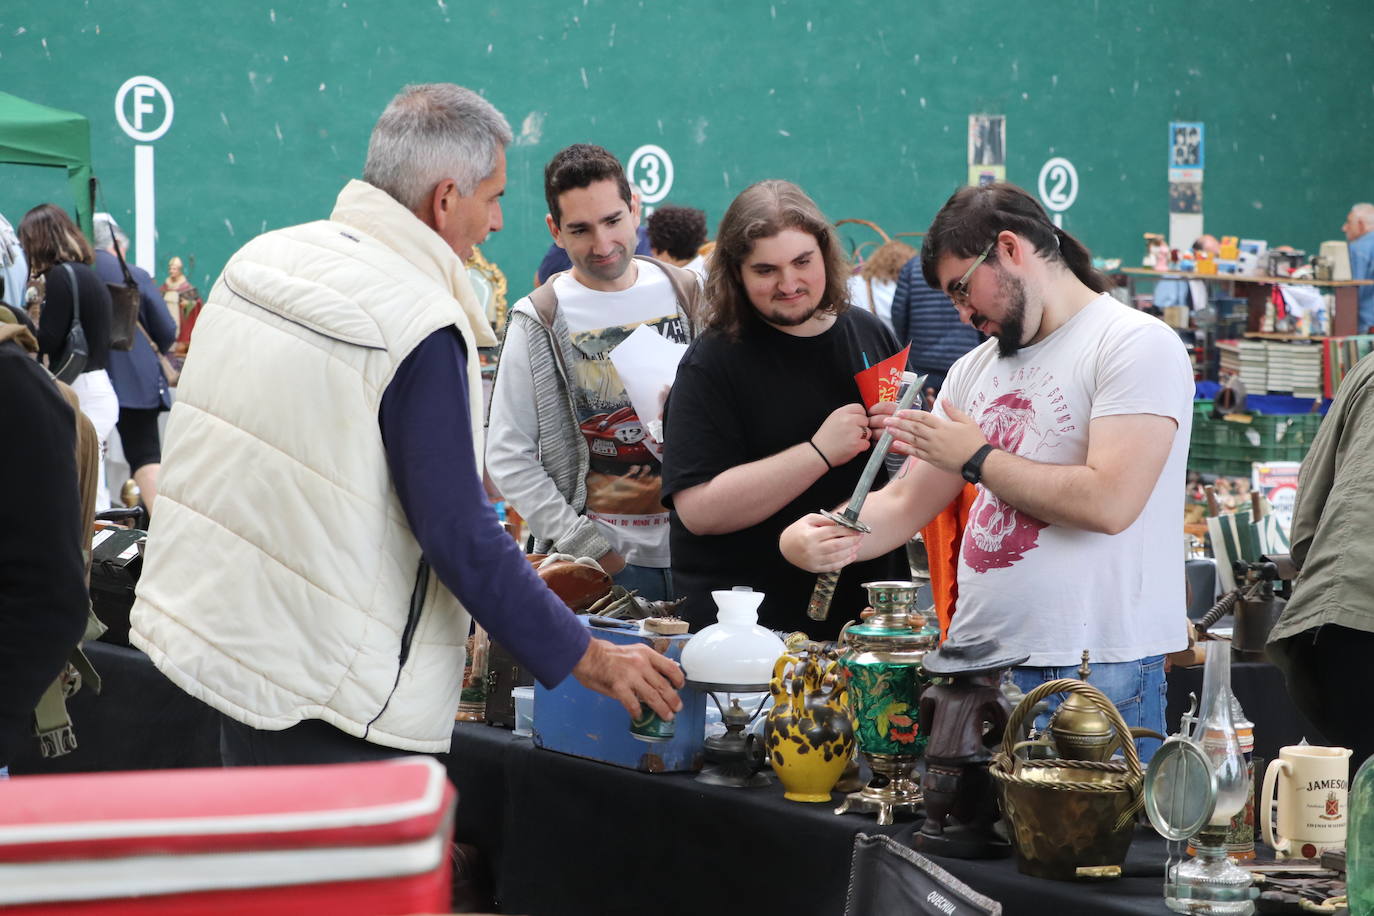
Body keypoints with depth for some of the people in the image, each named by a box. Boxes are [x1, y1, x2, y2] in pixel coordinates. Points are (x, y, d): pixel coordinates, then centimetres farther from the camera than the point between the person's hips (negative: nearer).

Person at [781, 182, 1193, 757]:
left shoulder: (1138, 344, -7)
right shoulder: (975, 370, 18)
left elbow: (1108, 503, -18)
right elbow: (906, 501, 16)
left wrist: (977, 457, -6)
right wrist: (818, 539, -6)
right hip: (979, 663, 6)